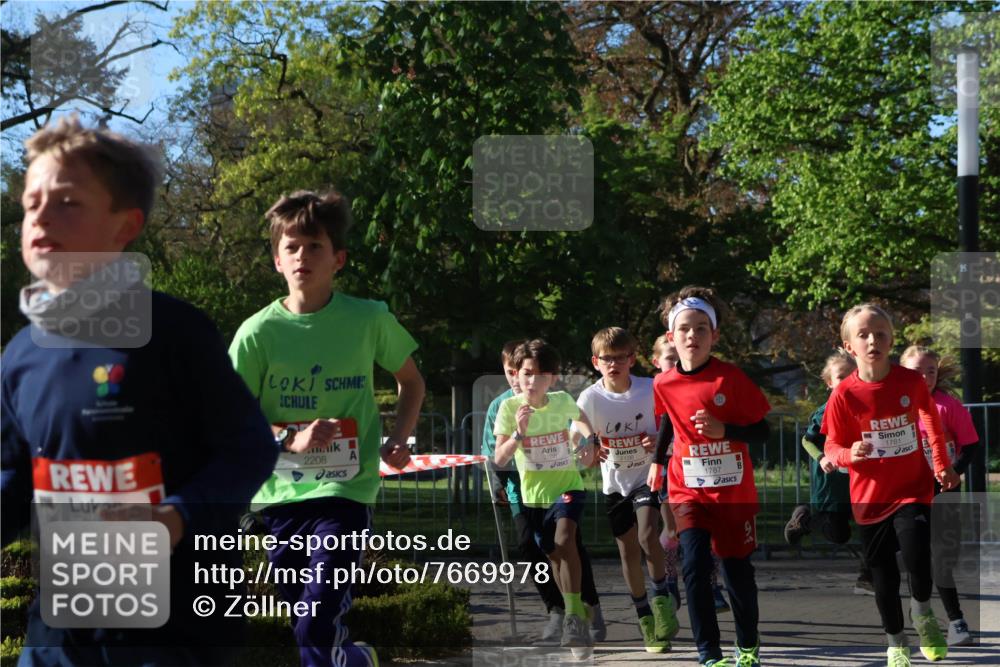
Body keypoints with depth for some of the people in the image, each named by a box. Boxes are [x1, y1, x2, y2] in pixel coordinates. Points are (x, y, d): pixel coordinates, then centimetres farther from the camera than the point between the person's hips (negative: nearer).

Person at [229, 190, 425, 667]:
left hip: (346, 489, -2)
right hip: (281, 492, 2)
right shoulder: (258, 332, -4)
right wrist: (292, 439, -17)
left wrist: (399, 439, -2)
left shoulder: (369, 319, -3)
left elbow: (411, 381, 14)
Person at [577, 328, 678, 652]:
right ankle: (646, 618, 20)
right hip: (615, 482, 2)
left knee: (647, 535, -23)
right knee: (628, 550, 6)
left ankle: (662, 596, -1)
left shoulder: (650, 390, -14)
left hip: (648, 475, -2)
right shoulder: (590, 398, -13)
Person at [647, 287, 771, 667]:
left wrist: (723, 430, -24)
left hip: (735, 491, -1)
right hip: (688, 491, 1)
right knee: (694, 565, -15)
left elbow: (761, 431, -9)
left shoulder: (731, 378, -12)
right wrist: (657, 460, 20)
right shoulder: (664, 385, -3)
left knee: (738, 569, 9)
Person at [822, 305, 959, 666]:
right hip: (871, 496, 0)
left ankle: (922, 611, 12)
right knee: (884, 577, 8)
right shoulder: (844, 395, -13)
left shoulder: (911, 381, -9)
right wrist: (850, 454, -28)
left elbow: (930, 415, 13)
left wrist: (942, 464, 17)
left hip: (913, 488, 0)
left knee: (917, 557, -21)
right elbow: (832, 447, -5)